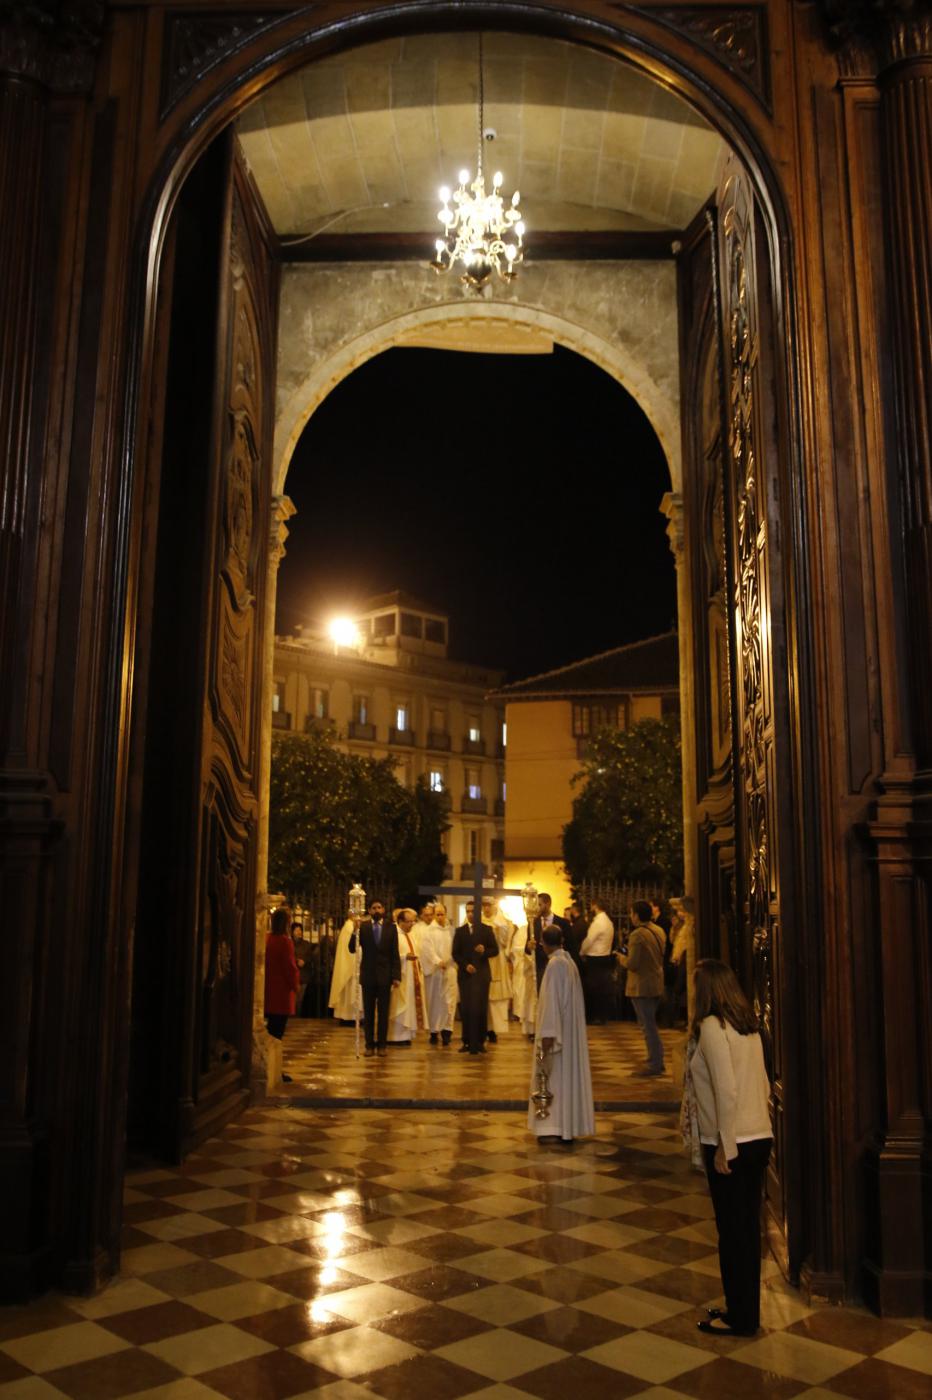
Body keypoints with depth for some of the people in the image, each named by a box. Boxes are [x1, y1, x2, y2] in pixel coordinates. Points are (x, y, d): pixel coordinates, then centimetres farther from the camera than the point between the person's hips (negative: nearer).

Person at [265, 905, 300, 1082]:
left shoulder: (267, 939, 6)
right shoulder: (284, 941, -16)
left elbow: (264, 963, 10)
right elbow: (290, 967, -15)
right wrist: (295, 985, 2)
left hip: (269, 991, 7)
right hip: (282, 992, -7)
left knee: (271, 1030, 14)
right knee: (277, 1033, -2)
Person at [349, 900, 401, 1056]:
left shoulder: (391, 927, 1)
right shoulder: (362, 926, 0)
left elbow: (395, 954, 1)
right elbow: (352, 949, -7)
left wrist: (396, 975, -6)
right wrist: (355, 932, -23)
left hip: (384, 975, 0)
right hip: (368, 974, 0)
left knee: (383, 1012, 5)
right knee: (368, 1012, 6)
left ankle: (381, 1044, 12)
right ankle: (369, 1044, 14)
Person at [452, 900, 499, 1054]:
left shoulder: (487, 929, 8)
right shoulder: (460, 931, 12)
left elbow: (495, 950, 5)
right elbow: (455, 953, 7)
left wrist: (484, 951, -15)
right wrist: (465, 965, -8)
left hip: (481, 973, -1)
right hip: (465, 974, 1)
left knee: (480, 1009, -4)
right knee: (465, 1009, -3)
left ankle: (479, 1042, 3)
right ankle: (467, 1041, 3)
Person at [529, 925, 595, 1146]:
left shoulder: (555, 964, -18)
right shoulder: (569, 961, 8)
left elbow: (552, 1000, -22)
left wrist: (548, 1034, -23)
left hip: (558, 1029, -9)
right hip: (570, 1029, 9)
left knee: (556, 1076, -2)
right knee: (568, 1074, 12)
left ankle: (556, 1128, 1)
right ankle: (568, 1127, 17)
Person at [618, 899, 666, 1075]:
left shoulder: (637, 935, -20)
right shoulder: (658, 931, 7)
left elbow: (632, 964, -23)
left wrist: (623, 959, -2)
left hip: (642, 986, -9)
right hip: (657, 984, 9)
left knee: (648, 1026, -1)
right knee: (650, 1024, 19)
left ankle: (654, 1065, 3)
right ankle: (657, 1061, 24)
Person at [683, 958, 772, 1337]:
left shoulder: (711, 1027, -15)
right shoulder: (748, 1025, 8)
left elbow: (726, 1090, -20)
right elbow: (763, 1084, 13)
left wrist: (725, 1145, -15)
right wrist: (759, 1122, 19)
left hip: (731, 1145, -8)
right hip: (759, 1138, 8)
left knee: (732, 1229, 4)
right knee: (748, 1226, 16)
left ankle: (740, 1318, 15)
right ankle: (745, 1310, 28)